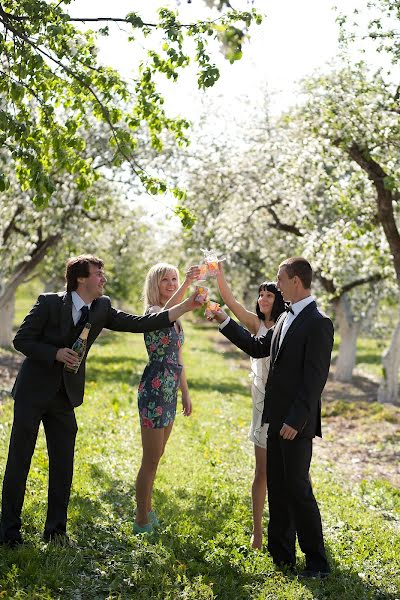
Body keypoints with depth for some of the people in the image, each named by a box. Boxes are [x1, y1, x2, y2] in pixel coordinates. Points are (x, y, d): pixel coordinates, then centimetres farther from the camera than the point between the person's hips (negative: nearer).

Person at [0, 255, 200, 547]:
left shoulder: (102, 309, 2)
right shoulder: (50, 303, -11)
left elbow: (140, 323, -3)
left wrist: (187, 306, -8)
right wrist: (56, 353, -22)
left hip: (65, 396, 5)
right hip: (33, 392, -4)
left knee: (63, 464, 5)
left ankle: (56, 529, 17)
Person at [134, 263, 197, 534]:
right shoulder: (152, 312, -12)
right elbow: (164, 313, -39)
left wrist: (185, 392, 19)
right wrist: (186, 284, -47)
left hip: (169, 393, 9)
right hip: (154, 391, -9)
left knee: (156, 456, 18)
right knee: (151, 458, -2)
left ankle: (146, 509, 31)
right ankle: (142, 522, 7)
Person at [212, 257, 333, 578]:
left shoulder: (318, 323, -16)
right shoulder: (286, 318, 12)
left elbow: (315, 378, -19)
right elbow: (259, 348, 21)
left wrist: (296, 420, -21)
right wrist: (224, 321, 17)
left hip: (296, 423, -9)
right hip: (277, 418, 9)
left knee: (297, 488, -3)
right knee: (277, 488, 14)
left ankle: (317, 562, 9)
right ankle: (282, 555, 25)